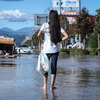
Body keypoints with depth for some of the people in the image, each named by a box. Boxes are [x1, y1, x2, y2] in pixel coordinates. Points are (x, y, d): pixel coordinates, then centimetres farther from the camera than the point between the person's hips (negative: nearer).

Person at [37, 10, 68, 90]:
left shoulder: (45, 25, -6)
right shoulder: (58, 26, 0)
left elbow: (38, 35, -16)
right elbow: (66, 36, -5)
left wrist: (42, 42, -1)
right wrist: (58, 41, 3)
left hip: (46, 49, -1)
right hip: (55, 50, 1)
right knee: (54, 68, 8)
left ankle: (45, 85, 12)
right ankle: (52, 85, 9)